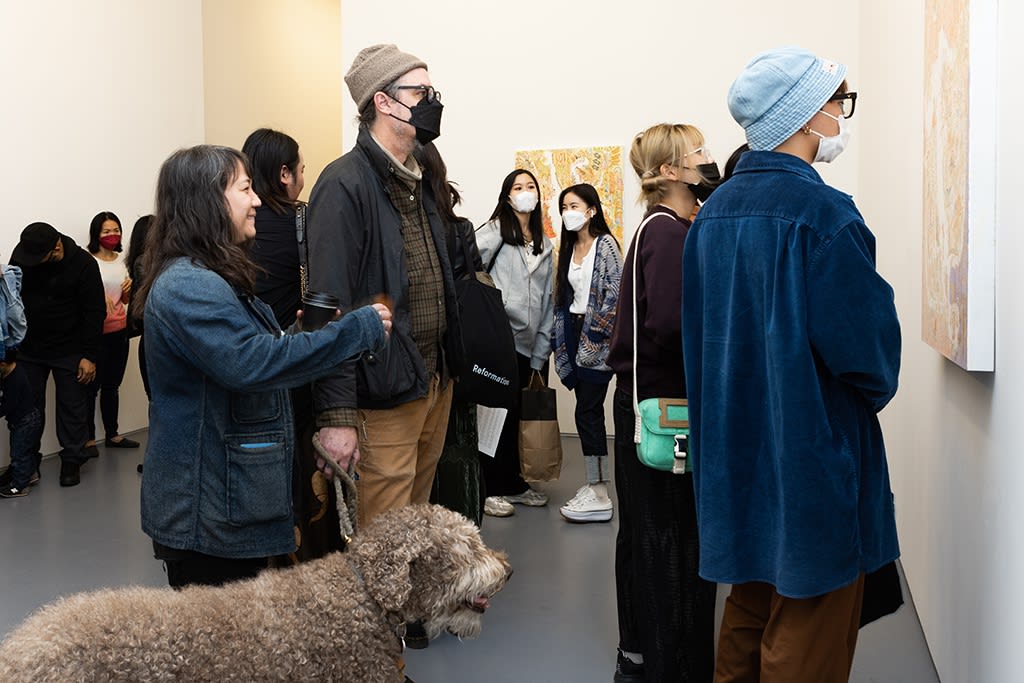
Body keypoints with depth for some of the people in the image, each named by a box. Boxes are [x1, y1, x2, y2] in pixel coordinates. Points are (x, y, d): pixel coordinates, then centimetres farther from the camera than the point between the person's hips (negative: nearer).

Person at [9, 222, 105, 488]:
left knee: (72, 407, 5)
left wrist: (89, 355, -14)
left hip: (68, 351, -3)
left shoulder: (83, 264, -17)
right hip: (28, 348, 3)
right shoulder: (21, 257, -7)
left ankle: (72, 461, 16)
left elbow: (95, 313, -13)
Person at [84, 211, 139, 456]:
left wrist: (128, 289, -4)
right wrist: (99, 297, -25)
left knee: (112, 385, 13)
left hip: (119, 330, 6)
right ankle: (89, 439, 3)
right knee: (92, 386, -3)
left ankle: (112, 434, 21)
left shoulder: (121, 261, 11)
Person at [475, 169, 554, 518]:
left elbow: (546, 301, 14)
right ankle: (490, 489, 7)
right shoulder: (495, 231, -1)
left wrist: (542, 351, 9)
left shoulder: (544, 244, 16)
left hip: (530, 344, 5)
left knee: (517, 415, 11)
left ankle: (513, 482, 23)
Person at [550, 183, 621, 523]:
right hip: (574, 332, 7)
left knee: (587, 412, -9)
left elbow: (614, 294, -14)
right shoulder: (569, 248, 15)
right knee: (588, 411, 8)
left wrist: (594, 335, -14)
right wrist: (561, 339, 10)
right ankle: (594, 484, 14)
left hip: (597, 338, -7)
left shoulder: (605, 245, -7)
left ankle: (599, 497, -5)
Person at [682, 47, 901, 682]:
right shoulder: (823, 212, -19)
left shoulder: (713, 213, 5)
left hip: (737, 456, 8)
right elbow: (866, 343, -19)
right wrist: (873, 392, 3)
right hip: (812, 461, -8)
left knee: (751, 617, 21)